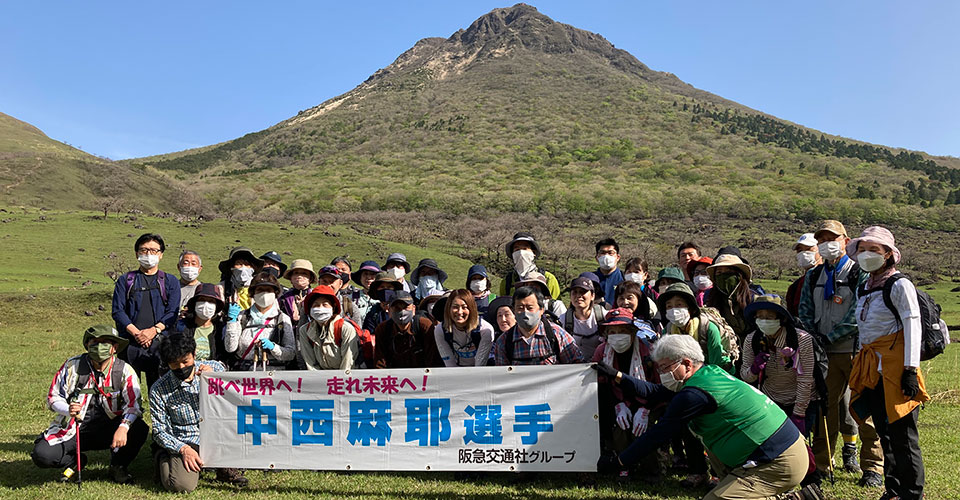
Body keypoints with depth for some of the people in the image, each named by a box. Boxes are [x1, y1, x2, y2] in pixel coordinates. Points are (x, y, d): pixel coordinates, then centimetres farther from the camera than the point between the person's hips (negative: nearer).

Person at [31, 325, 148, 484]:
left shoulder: (125, 371, -8)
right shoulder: (72, 366, -5)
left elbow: (134, 405, -14)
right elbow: (53, 397, 0)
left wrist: (123, 427, -34)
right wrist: (68, 409, -24)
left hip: (107, 430, -1)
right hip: (73, 429, 1)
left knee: (140, 430, -29)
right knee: (42, 455, -23)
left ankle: (118, 466, 3)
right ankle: (76, 461, 13)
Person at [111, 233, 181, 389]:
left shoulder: (170, 282, 14)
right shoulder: (125, 280, 16)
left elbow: (172, 312, 4)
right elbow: (118, 310, 5)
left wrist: (154, 330, -12)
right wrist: (135, 332, -9)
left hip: (159, 342, -1)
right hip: (129, 342, 1)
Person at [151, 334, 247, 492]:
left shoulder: (215, 368, -4)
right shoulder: (158, 390, -6)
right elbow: (160, 431, -2)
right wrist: (183, 449, -18)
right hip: (184, 444, -2)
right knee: (182, 485, -27)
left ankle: (226, 468, -5)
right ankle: (163, 458, 11)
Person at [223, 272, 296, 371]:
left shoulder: (283, 319, 10)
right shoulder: (242, 316, 13)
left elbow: (291, 354, 4)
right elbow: (230, 348, 3)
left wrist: (273, 347, -13)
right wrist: (231, 320, -3)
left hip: (273, 371, -1)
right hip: (242, 370, 1)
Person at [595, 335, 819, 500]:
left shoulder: (695, 394, -18)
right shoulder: (711, 372, 9)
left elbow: (659, 434, -13)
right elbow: (655, 393, 16)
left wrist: (618, 461, -5)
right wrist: (617, 376, 14)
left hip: (780, 466, -10)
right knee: (708, 433, 21)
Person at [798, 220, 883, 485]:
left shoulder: (860, 274, -2)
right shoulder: (813, 277, 15)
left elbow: (859, 313, -11)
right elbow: (805, 311, 15)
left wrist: (831, 336, -13)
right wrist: (815, 338, 0)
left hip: (856, 350, -4)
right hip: (824, 353, 5)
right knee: (825, 408, 6)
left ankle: (872, 468, 8)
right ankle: (821, 465, 14)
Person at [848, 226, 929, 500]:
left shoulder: (899, 285, -7)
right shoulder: (865, 288, 16)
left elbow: (913, 326, -12)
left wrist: (911, 369, -18)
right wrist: (863, 363, 19)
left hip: (895, 366, -7)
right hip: (872, 369, 8)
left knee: (902, 433, -2)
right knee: (884, 432, 12)